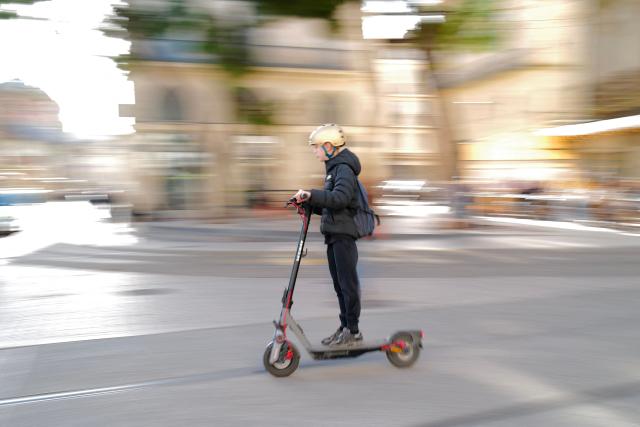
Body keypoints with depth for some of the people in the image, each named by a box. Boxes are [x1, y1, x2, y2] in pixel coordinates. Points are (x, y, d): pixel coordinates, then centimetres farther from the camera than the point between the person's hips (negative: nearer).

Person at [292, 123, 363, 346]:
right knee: (339, 284, 13)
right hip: (334, 233, 10)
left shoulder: (344, 168, -11)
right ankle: (344, 327, 22)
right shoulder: (334, 168, 20)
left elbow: (340, 198, -27)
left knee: (348, 282, -4)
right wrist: (310, 204, 8)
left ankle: (353, 331, 4)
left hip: (344, 234, -10)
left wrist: (312, 194, -30)